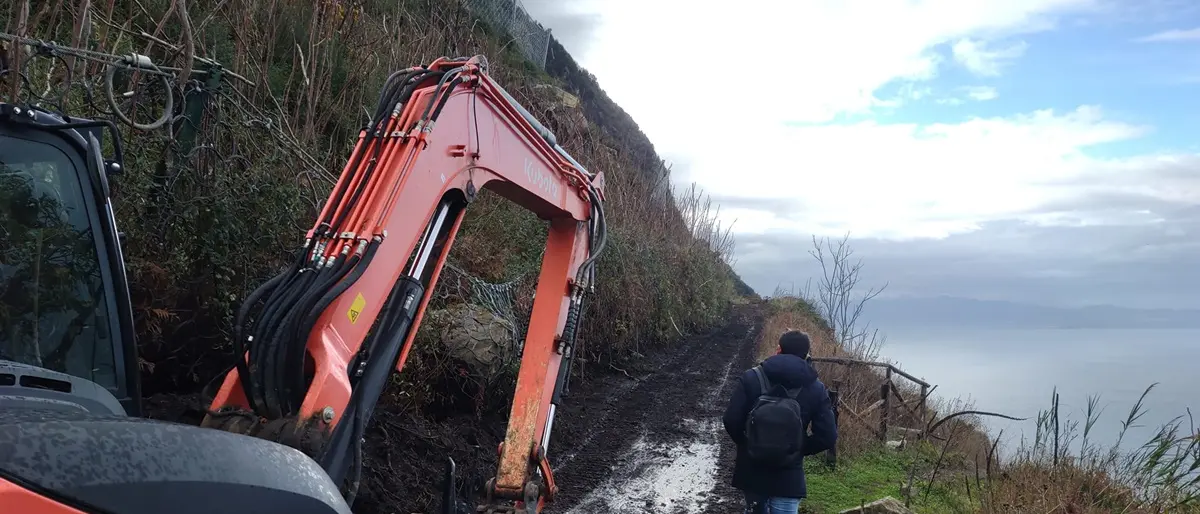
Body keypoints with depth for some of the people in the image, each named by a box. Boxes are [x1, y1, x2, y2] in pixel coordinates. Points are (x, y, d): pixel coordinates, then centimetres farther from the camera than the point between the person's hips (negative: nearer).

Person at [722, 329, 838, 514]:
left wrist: (746, 445, 8)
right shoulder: (816, 389, -3)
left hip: (751, 470, 1)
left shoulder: (752, 377, -6)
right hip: (788, 476, -1)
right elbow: (828, 437, -6)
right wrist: (799, 449, 10)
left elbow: (731, 420, -10)